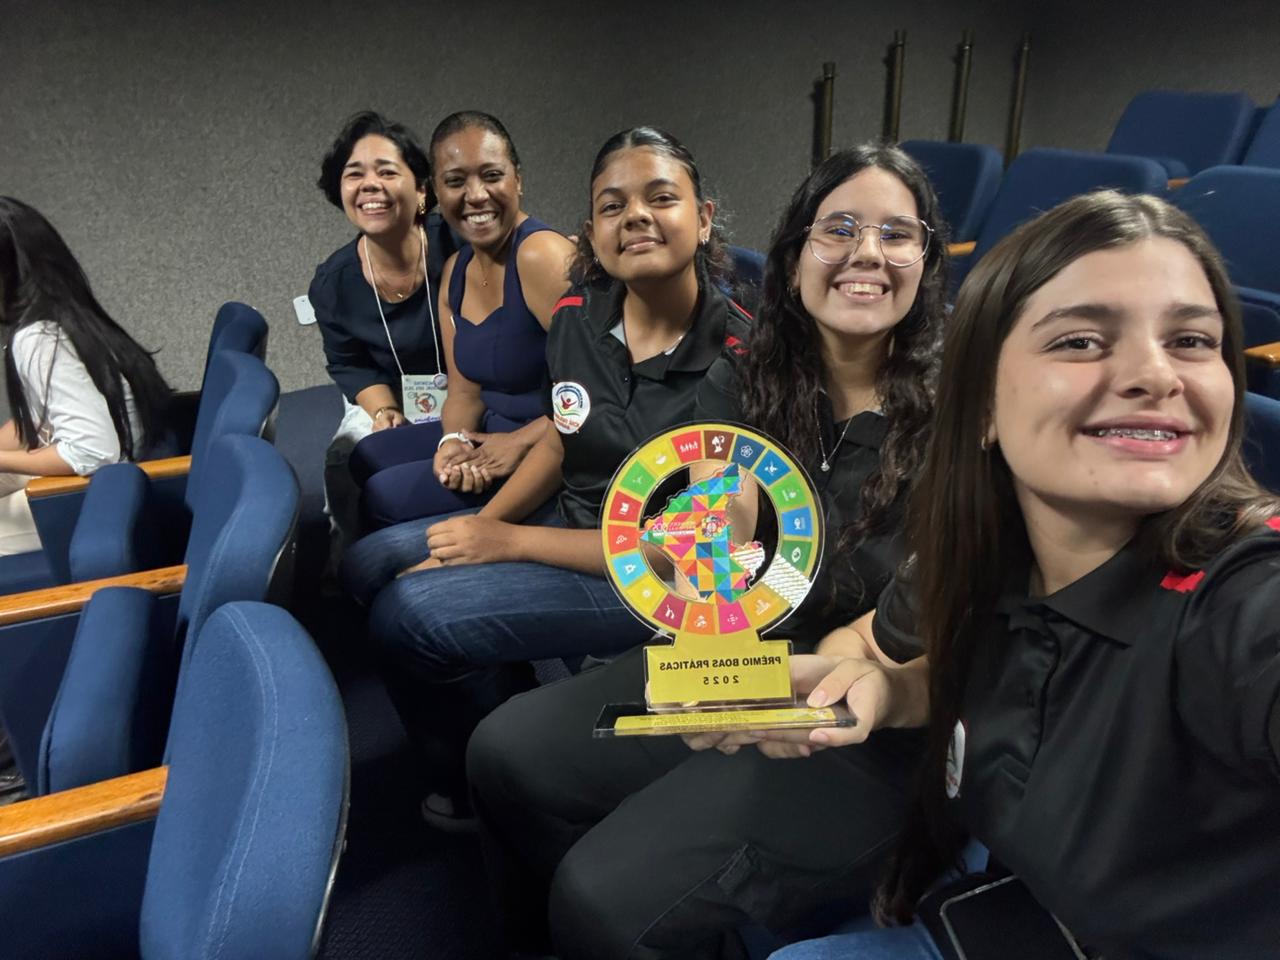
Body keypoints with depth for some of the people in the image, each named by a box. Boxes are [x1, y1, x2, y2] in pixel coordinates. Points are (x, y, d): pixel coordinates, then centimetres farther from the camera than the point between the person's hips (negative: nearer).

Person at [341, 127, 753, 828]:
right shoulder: (577, 318, -4)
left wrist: (509, 541, -18)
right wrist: (480, 524, -4)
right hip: (573, 516, 8)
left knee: (407, 614, -18)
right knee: (371, 563, 5)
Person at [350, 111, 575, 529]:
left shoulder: (542, 255, -21)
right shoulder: (455, 272, 7)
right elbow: (465, 391, 8)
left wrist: (520, 442, -22)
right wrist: (454, 439, -13)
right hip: (492, 431, 9)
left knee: (386, 496, -9)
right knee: (368, 458, 17)